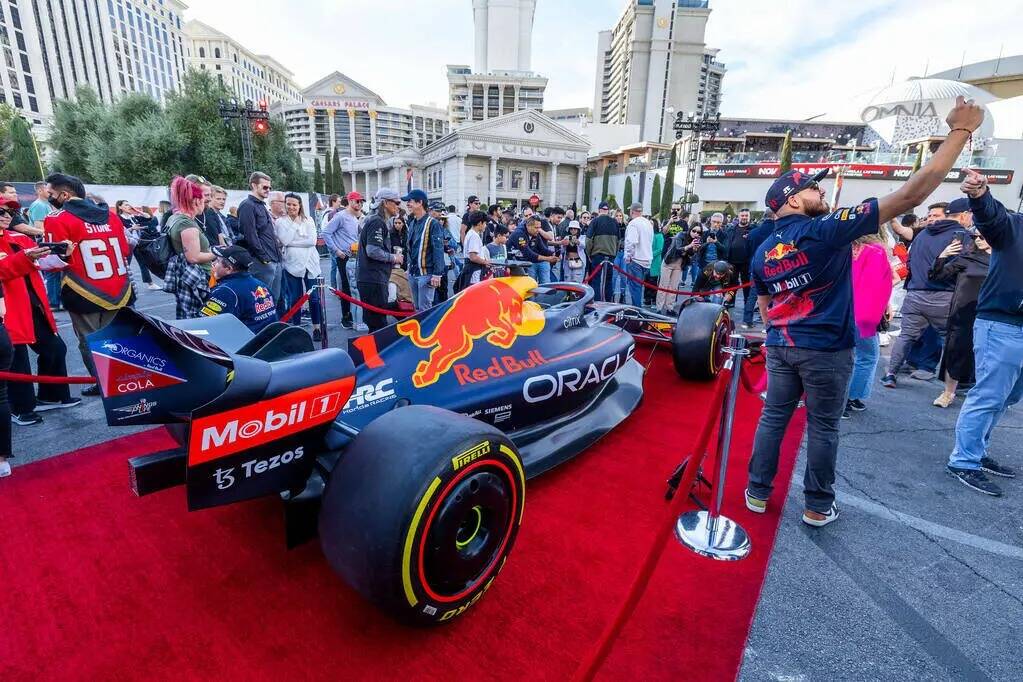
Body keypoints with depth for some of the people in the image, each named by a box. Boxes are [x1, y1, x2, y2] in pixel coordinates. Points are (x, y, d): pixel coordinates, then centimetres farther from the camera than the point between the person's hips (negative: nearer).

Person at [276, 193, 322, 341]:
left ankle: (316, 328, 12)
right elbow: (284, 240, -12)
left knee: (314, 297, 1)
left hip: (310, 263, 1)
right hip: (292, 263, -1)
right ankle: (296, 327, 14)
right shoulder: (281, 221, 4)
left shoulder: (308, 220, 7)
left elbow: (312, 240, -6)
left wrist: (292, 242, -10)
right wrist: (295, 224, -9)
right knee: (295, 298, 3)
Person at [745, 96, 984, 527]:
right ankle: (818, 507, 22)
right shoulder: (825, 230, -14)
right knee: (823, 428, 8)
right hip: (826, 350, -5)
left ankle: (757, 493, 22)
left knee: (772, 419, 13)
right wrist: (961, 130, -6)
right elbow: (910, 196, -14)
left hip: (781, 347, 5)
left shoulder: (762, 252, 4)